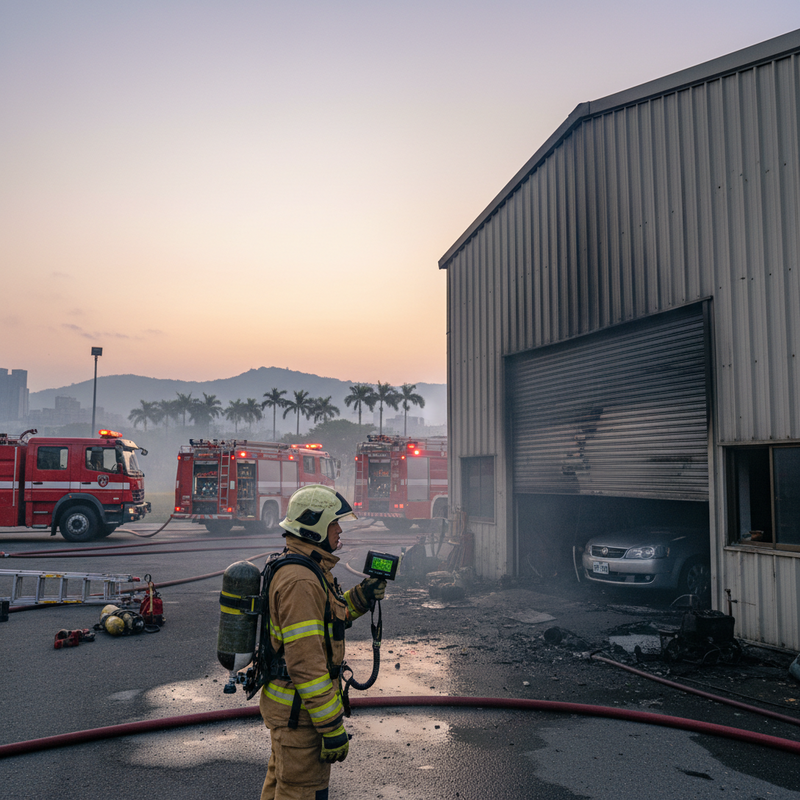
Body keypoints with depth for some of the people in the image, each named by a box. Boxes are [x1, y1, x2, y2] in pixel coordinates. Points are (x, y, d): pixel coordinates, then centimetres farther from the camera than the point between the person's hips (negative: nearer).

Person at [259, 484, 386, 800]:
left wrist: (360, 598, 5)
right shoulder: (300, 581, -26)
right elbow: (305, 662, -28)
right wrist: (332, 727, -24)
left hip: (285, 703, 10)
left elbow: (322, 620, 20)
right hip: (300, 709, -10)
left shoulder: (305, 570, 8)